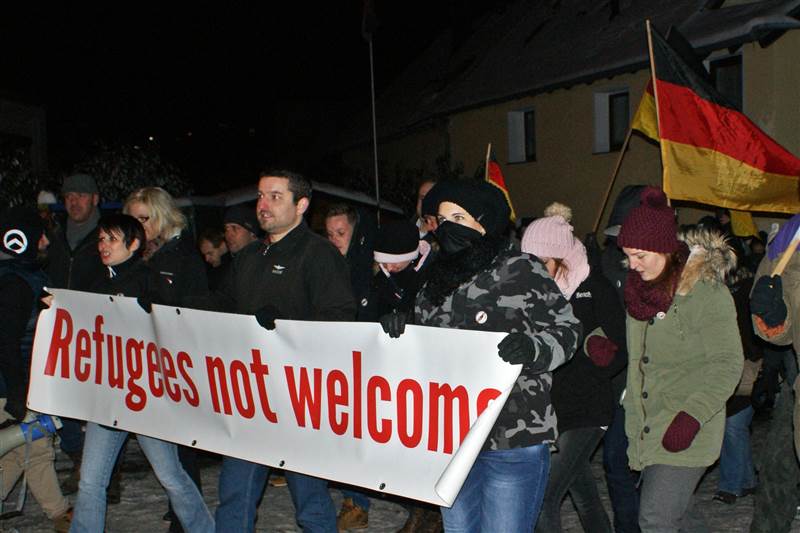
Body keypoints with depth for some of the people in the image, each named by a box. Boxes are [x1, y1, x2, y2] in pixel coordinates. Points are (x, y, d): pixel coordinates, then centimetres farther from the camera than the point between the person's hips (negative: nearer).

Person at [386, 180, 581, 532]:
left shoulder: (521, 271, -9)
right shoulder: (436, 281, 10)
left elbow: (566, 329, -7)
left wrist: (532, 348, -26)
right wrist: (398, 329, -2)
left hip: (513, 442, -6)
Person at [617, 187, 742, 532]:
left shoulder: (706, 289, -15)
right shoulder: (639, 286, 7)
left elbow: (727, 364, -15)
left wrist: (692, 415, -24)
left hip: (686, 433, -7)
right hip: (647, 428, 7)